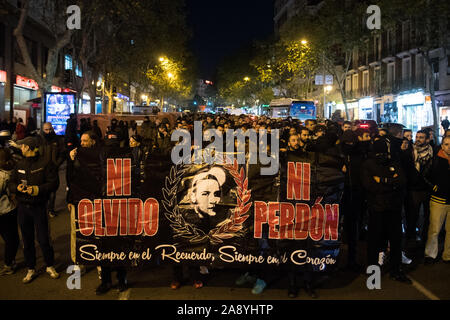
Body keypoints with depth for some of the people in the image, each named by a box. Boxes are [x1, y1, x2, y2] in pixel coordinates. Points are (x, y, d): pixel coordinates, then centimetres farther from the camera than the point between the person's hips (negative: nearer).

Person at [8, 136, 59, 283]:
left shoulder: (45, 164, -7)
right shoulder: (19, 165, 10)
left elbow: (53, 183, -11)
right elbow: (11, 184, 11)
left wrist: (38, 189, -24)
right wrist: (17, 187, -11)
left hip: (39, 207, -5)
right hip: (22, 207, 5)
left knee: (43, 239, 0)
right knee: (27, 240, 11)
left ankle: (50, 266, 19)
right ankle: (31, 270, 23)